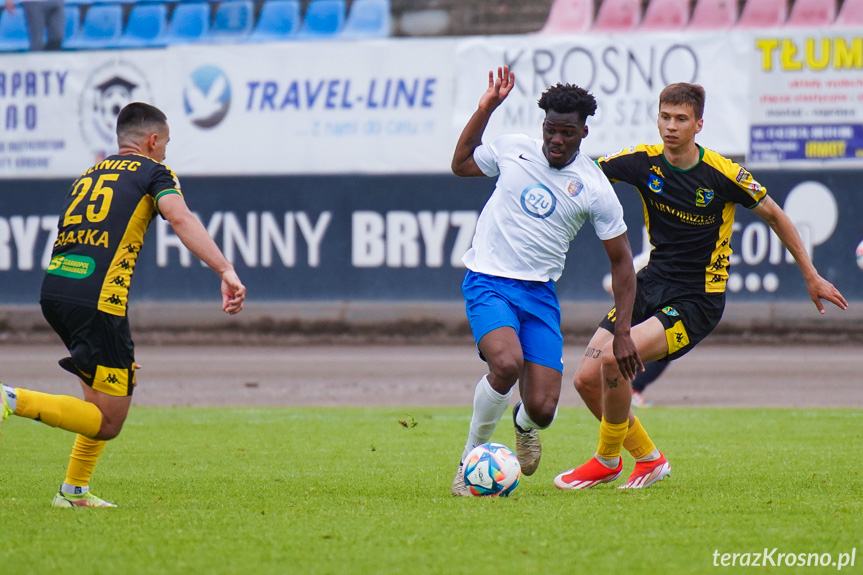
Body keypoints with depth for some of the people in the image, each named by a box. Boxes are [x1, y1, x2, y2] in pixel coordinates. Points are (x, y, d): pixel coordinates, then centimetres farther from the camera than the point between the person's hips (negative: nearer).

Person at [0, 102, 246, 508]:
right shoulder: (152, 173, 8)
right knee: (108, 422, -3)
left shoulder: (88, 175, 27)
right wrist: (226, 272, -22)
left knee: (105, 397, 25)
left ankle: (74, 491, 22)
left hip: (53, 289, 8)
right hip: (96, 300, -7)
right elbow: (180, 219, -11)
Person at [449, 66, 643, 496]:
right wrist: (485, 109, 10)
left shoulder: (595, 189, -2)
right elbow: (461, 164, 21)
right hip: (488, 282, -1)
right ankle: (470, 458, -10)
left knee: (543, 409, -9)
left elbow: (621, 261, 5)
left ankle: (524, 423, 33)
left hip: (540, 292, 1)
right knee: (507, 363, -31)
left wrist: (623, 332, 0)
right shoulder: (512, 149, 1)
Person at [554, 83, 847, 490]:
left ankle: (607, 460, -3)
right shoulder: (645, 162, -3)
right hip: (652, 284, 6)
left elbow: (773, 215, -1)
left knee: (613, 358, -26)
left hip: (698, 300, -6)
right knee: (587, 380, -3)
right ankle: (648, 459, 19)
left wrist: (811, 276, 5)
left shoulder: (722, 174, -14)